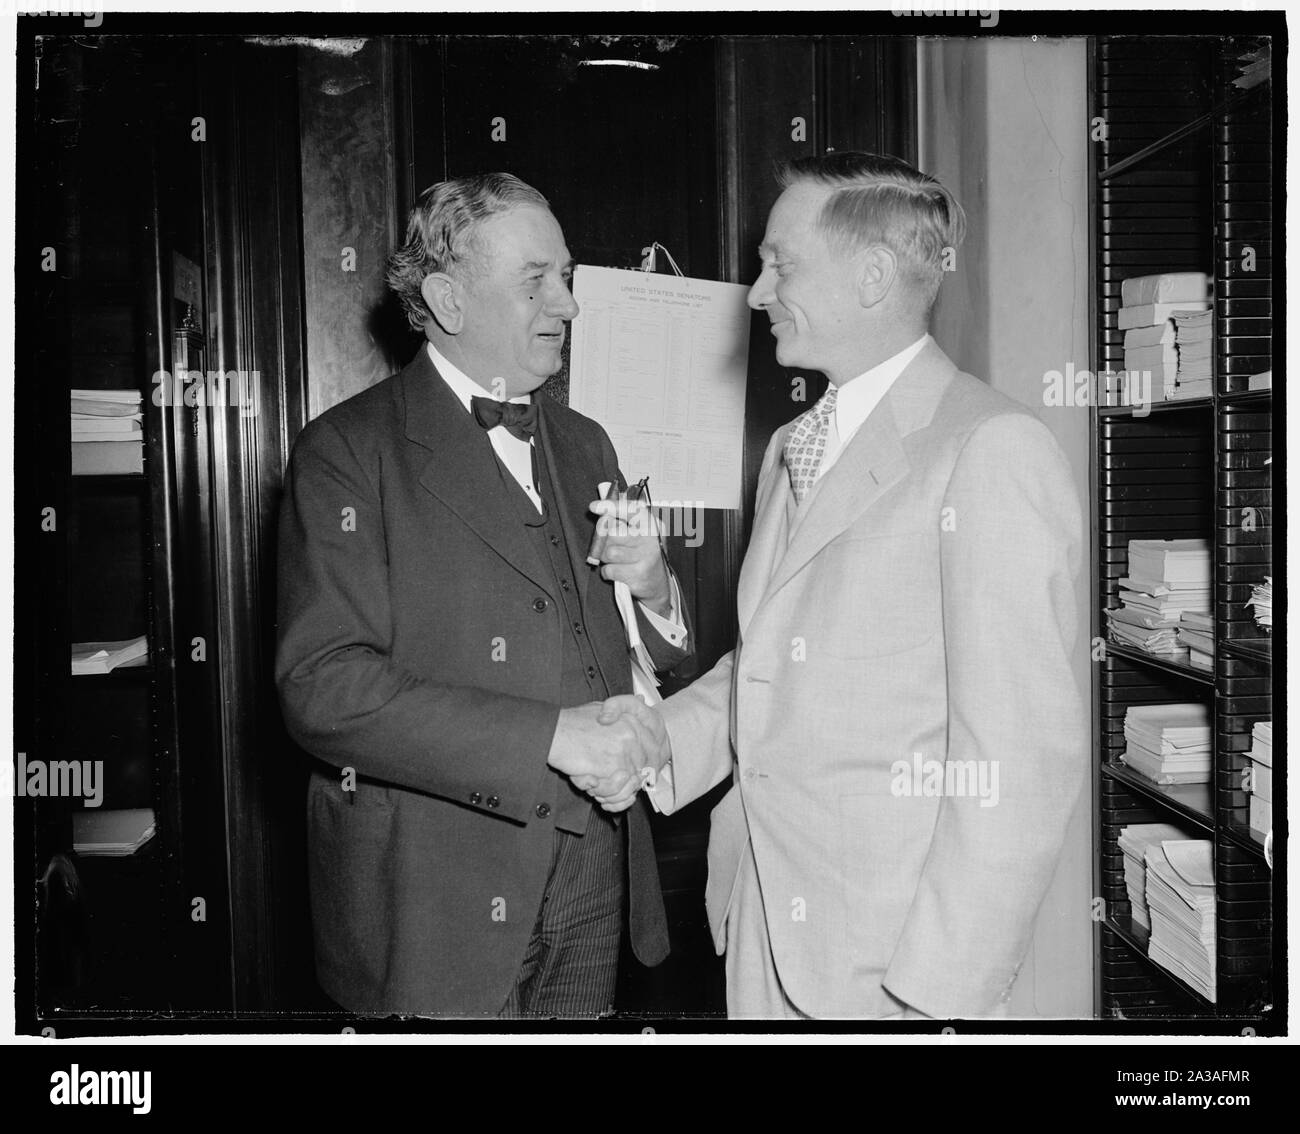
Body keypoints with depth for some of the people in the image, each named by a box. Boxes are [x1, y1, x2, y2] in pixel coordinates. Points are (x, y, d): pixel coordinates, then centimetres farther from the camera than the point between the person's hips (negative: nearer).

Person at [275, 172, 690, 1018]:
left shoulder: (583, 446, 12)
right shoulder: (349, 451, -8)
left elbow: (659, 655, 17)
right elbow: (322, 687, -19)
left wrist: (653, 591, -7)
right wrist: (549, 736, -22)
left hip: (595, 879, 6)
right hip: (436, 896, -5)